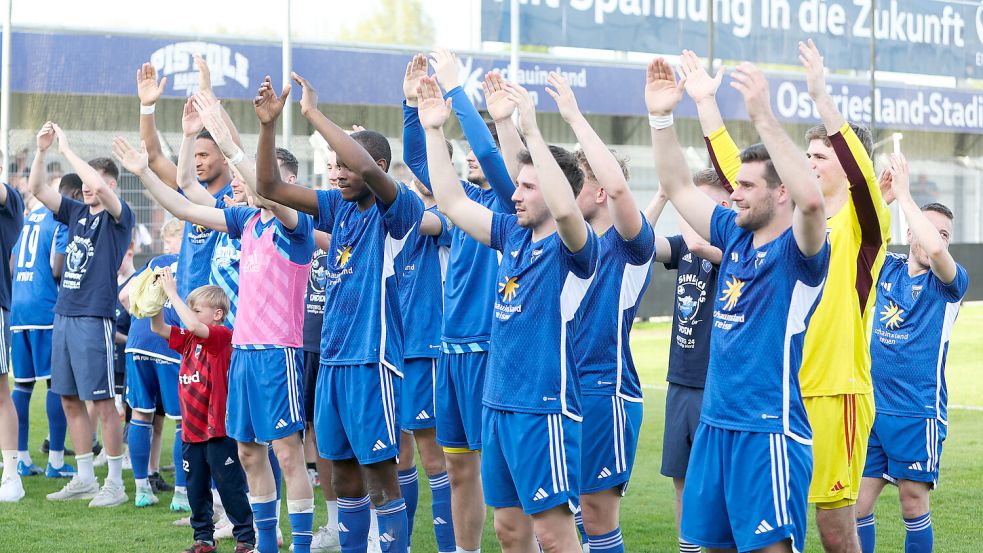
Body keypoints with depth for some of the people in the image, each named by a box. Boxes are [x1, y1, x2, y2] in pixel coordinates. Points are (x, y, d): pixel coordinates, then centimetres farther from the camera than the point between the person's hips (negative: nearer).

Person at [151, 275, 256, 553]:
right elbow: (158, 328, 7)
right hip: (192, 430, 8)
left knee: (230, 486, -2)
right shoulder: (189, 340, 13)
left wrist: (172, 292, -21)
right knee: (196, 488, 13)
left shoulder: (222, 335, -10)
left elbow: (193, 326, -26)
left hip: (218, 429, -8)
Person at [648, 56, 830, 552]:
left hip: (770, 429, -8)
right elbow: (679, 188, 20)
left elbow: (811, 199, -31)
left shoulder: (798, 250, -9)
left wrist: (764, 117, -33)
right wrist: (661, 117, 8)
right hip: (715, 422, 8)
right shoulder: (735, 236, 12)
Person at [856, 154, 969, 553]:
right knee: (857, 503, 1)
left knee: (913, 505, 1)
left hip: (918, 412, -4)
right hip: (871, 407, 4)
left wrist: (903, 193, -20)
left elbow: (934, 250, -26)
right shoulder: (887, 268, 8)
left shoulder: (948, 282, -5)